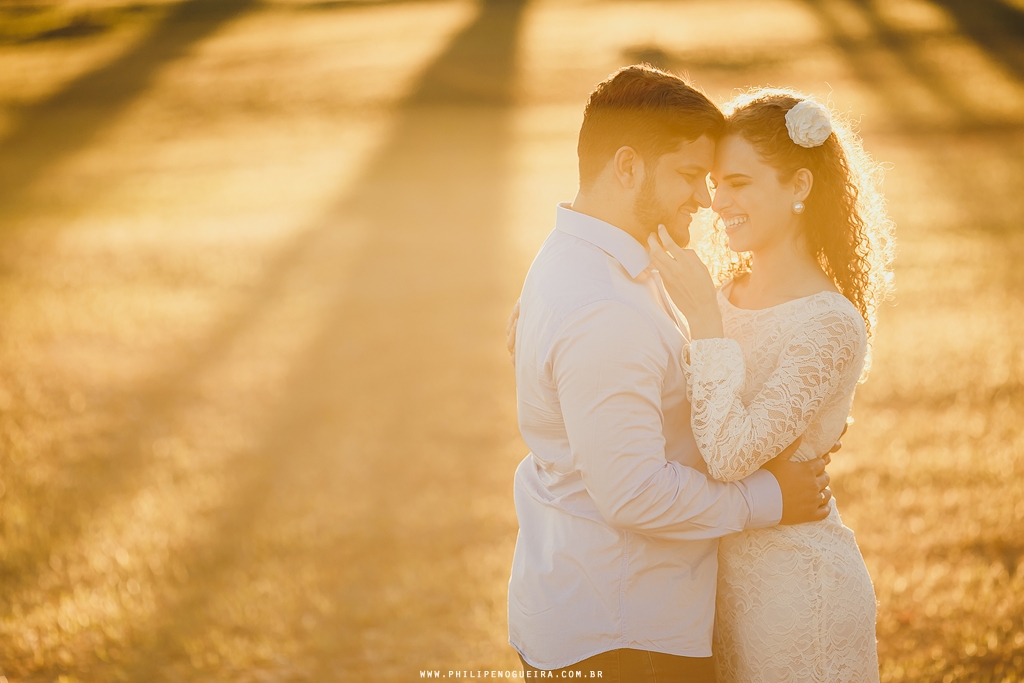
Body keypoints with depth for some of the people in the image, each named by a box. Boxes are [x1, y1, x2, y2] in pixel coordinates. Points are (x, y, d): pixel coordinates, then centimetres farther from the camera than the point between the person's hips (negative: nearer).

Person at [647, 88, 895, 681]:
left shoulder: (830, 325, -20)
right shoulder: (729, 293, 3)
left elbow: (730, 456, -28)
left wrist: (704, 318, -26)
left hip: (792, 584, -7)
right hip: (720, 568, 7)